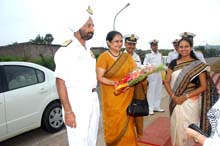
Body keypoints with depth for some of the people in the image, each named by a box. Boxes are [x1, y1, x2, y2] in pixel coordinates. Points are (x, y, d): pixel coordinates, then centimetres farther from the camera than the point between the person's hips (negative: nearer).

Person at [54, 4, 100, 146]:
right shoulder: (66, 50, -12)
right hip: (76, 102, -7)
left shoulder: (88, 51, 13)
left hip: (93, 100, 8)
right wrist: (68, 111, -19)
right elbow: (60, 82, -15)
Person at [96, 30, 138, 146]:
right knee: (114, 126, 6)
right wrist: (113, 83, -23)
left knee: (127, 125, 10)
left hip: (127, 98, 4)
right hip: (111, 99, -3)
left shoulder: (127, 57, 8)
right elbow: (100, 77, -11)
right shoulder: (103, 57, -6)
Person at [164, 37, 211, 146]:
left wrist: (186, 96, -14)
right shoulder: (173, 63, 3)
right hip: (175, 101, 2)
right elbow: (167, 82, 3)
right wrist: (173, 96, -12)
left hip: (190, 102, -2)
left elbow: (203, 86, -5)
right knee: (176, 126, 12)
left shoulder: (198, 65, -4)